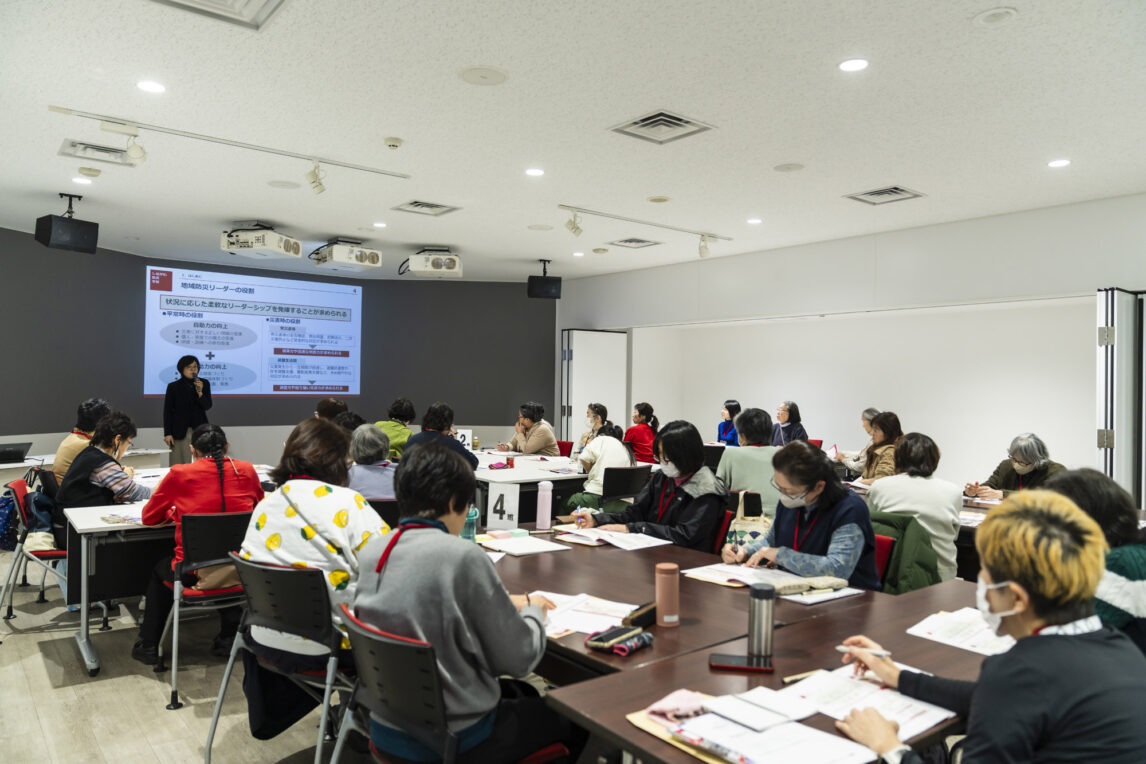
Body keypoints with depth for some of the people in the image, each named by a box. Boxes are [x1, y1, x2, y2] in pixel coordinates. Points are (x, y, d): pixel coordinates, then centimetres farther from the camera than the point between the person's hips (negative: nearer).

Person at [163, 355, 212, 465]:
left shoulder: (204, 384, 6)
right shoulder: (173, 387, 1)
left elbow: (207, 406, 1)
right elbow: (167, 411, 4)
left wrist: (200, 392, -16)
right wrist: (167, 433, -1)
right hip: (180, 432, -1)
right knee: (179, 465, -4)